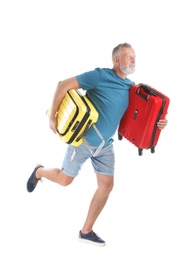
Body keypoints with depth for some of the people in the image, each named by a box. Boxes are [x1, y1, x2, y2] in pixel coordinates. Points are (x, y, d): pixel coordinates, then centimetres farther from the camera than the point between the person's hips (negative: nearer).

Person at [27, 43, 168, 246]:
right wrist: (53, 116, -16)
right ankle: (39, 172, 39)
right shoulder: (100, 76, -17)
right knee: (65, 179, 4)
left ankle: (86, 231, 15)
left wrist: (156, 122, -10)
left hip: (105, 145, 6)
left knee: (107, 185, 1)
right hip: (82, 139, -6)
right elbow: (64, 85, -16)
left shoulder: (131, 87, 3)